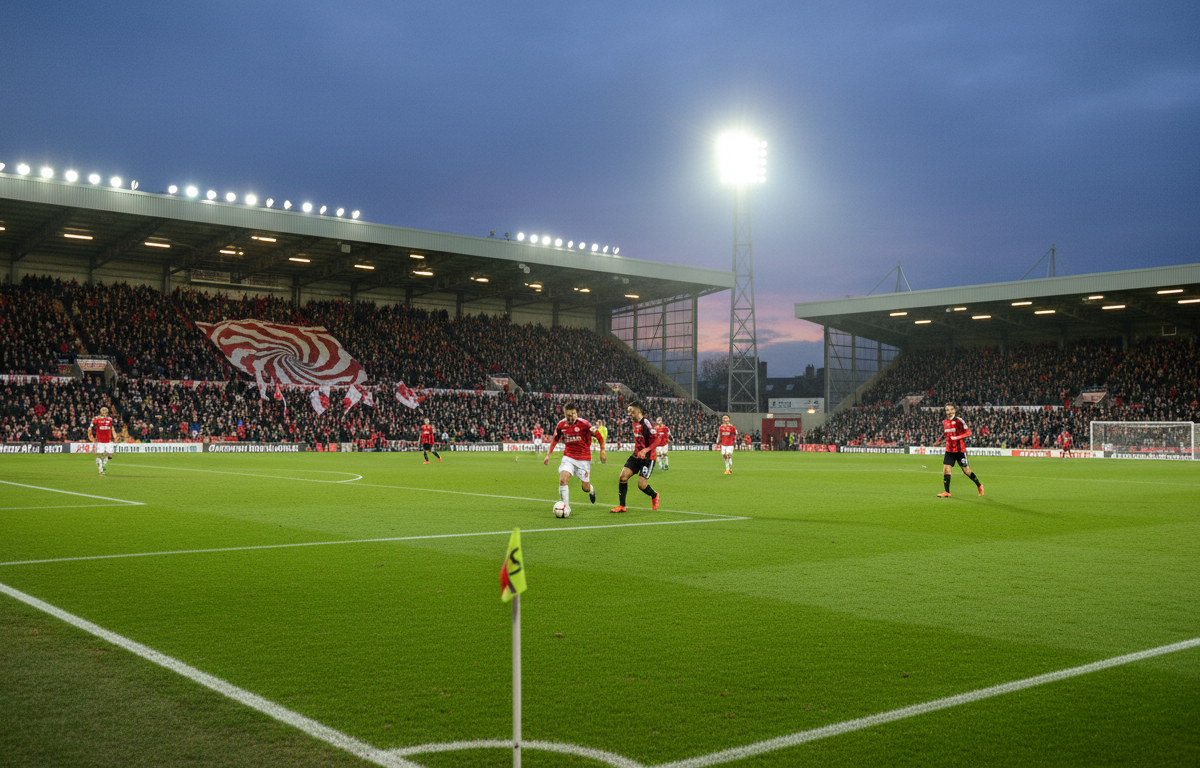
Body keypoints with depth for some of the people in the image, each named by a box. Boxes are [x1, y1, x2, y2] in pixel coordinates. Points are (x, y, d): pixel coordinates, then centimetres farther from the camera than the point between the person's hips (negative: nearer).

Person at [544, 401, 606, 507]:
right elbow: (555, 440, 12)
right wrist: (548, 455, 8)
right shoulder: (561, 425, -5)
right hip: (568, 457, 2)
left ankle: (591, 490, 44)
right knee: (563, 480, -22)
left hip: (583, 458, -2)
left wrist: (602, 450, -5)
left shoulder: (583, 424, -17)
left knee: (585, 488, 5)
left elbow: (598, 436, -6)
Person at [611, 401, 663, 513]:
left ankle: (654, 495, 24)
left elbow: (657, 441, -23)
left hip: (647, 458, -7)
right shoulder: (633, 421, 6)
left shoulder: (646, 423, -19)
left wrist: (646, 450, -35)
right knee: (623, 476, -8)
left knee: (641, 484, -10)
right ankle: (621, 506, 1)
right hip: (636, 455, 7)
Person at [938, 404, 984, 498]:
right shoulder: (944, 422, 7)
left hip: (960, 450, -5)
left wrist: (957, 437, -25)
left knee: (966, 471, 3)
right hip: (949, 450, 5)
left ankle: (979, 485, 26)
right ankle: (947, 492, 0)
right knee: (946, 469, -5)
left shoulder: (958, 420, -12)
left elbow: (968, 432, -15)